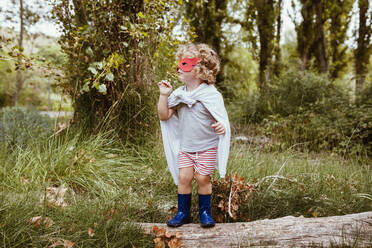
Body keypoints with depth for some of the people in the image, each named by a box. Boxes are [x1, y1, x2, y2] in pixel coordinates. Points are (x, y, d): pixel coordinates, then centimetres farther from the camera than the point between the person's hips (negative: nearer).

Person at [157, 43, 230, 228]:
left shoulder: (211, 94, -10)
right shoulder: (179, 94, 4)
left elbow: (221, 119, -10)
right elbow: (164, 116, 2)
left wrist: (221, 127, -33)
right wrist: (164, 95, -8)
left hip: (207, 146, -4)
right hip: (185, 147, 4)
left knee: (203, 178, -1)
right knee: (184, 177, -1)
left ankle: (205, 212, 19)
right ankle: (183, 212, 15)